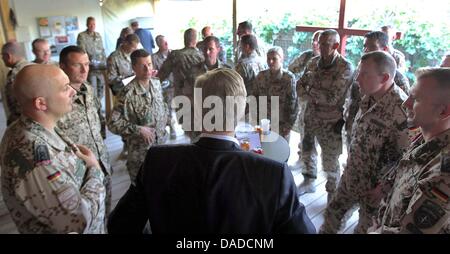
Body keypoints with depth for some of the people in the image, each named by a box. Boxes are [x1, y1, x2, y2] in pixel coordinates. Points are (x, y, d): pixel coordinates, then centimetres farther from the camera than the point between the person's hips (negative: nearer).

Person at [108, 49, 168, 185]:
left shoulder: (156, 83, 0)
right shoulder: (129, 93, -22)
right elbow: (113, 123, -23)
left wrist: (163, 122, 6)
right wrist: (139, 129, -25)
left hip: (161, 144, 6)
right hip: (140, 151, -6)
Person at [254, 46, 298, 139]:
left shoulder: (289, 78, -10)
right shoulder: (261, 75, 0)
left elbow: (292, 103, -9)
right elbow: (256, 97, 7)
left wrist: (289, 124, -9)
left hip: (281, 123, -3)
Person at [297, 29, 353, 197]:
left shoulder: (345, 68, -16)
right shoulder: (314, 62, 2)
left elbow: (332, 98, -21)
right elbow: (300, 89, 0)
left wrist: (309, 90, -12)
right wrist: (318, 96, -17)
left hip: (331, 123, -5)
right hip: (311, 117, 6)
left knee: (330, 161, 6)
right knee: (306, 150, 19)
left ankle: (333, 194, 29)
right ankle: (309, 182, 43)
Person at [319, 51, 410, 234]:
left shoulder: (400, 110, -29)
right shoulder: (369, 98, -3)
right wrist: (351, 167, 12)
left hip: (375, 186, -7)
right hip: (351, 176, 7)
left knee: (365, 228, 16)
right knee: (333, 211, 23)